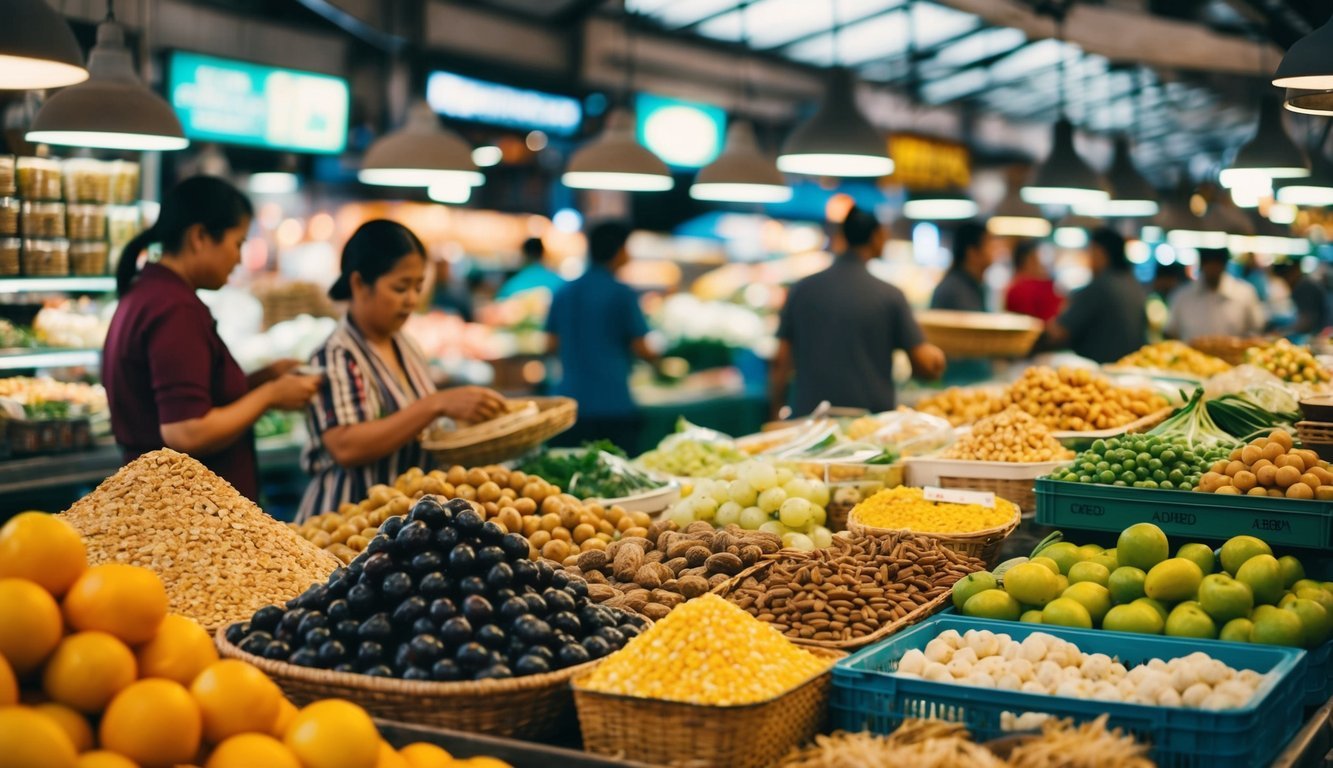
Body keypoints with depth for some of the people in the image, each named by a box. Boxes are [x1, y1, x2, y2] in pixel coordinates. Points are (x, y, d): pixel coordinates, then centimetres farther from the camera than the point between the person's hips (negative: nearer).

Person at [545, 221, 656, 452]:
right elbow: (640, 349, -5)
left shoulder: (563, 293, 8)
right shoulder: (622, 293, -7)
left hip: (570, 401, 5)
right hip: (612, 402, -5)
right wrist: (655, 357, 16)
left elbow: (551, 345, 12)